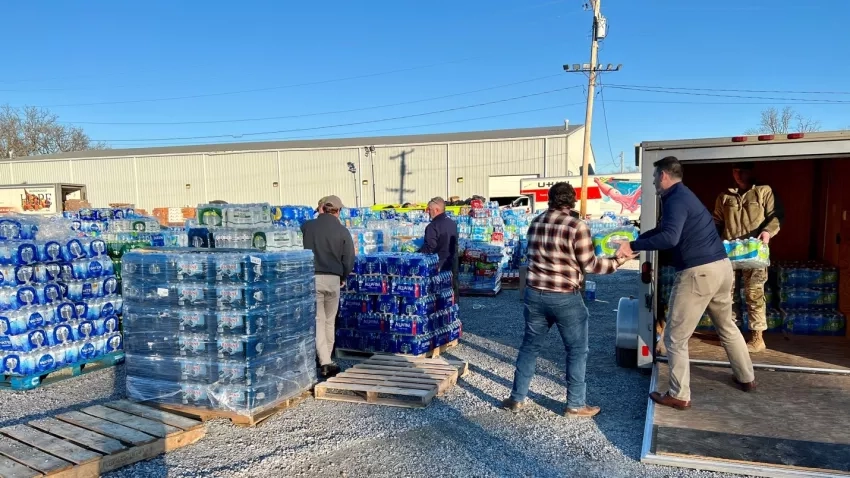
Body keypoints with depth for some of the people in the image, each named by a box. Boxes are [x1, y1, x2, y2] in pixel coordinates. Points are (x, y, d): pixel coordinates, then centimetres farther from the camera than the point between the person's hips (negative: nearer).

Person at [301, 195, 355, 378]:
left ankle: (325, 362, -8)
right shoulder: (342, 231, -1)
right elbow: (349, 260, 0)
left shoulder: (307, 226, 0)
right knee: (330, 321, 15)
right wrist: (342, 278, 17)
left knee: (317, 320, 1)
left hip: (311, 277, -1)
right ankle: (326, 358, 24)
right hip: (333, 279, 1)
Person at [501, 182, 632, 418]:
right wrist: (617, 262, 4)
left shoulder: (535, 223, 4)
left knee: (530, 346, 16)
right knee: (577, 351, 10)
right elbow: (589, 265, -10)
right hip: (565, 298, -5)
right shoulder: (576, 226, -14)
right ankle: (575, 404, 17)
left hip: (535, 294, 5)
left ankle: (517, 398, 22)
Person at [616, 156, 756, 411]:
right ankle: (746, 378, 43)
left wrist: (633, 246, -26)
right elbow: (663, 229, 27)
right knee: (726, 325, 29)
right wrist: (633, 239, 19)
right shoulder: (683, 195, 19)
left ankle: (679, 396, 9)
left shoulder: (676, 199, -14)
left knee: (675, 337, 2)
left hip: (698, 272, -10)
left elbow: (669, 237, -31)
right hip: (722, 266, 10)